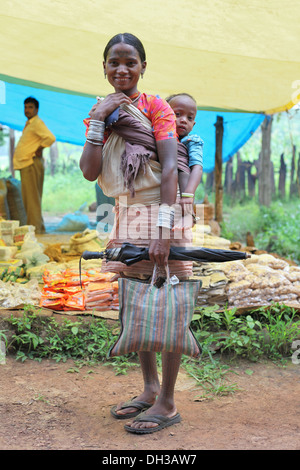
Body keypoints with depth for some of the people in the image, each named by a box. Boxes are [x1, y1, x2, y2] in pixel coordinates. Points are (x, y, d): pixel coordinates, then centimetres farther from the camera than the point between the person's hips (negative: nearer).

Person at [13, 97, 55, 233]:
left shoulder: (37, 123, -10)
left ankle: (36, 228, -8)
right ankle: (39, 227, 18)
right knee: (27, 198, 13)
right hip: (25, 164, 10)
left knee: (32, 198, -10)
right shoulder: (28, 124, 21)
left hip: (32, 164, -10)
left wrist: (39, 150, -16)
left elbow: (50, 138, -25)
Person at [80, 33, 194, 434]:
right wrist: (98, 119, -11)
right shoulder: (100, 112, 9)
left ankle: (167, 403, 7)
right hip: (125, 213, 6)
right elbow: (89, 172, -5)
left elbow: (170, 168, -17)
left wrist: (163, 229, -26)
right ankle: (150, 388, 26)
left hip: (158, 211, -6)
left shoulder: (156, 106, -6)